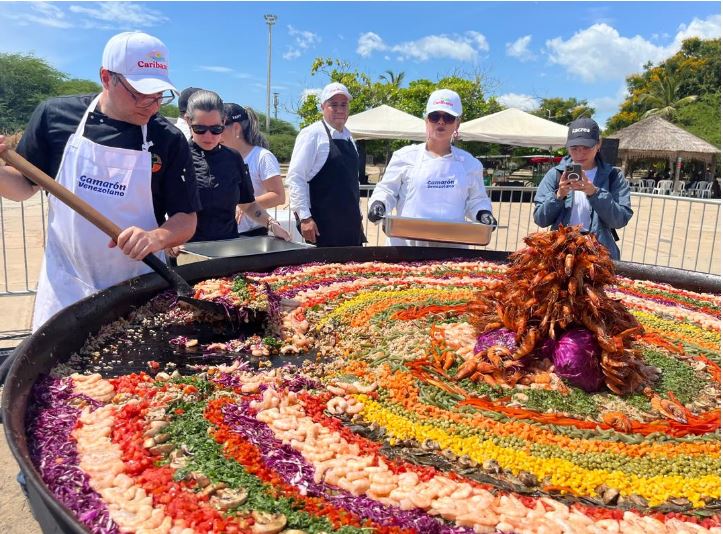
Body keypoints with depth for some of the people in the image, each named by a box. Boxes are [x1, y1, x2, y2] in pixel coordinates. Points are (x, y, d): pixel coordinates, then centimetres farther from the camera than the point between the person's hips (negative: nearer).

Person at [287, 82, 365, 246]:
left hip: (350, 223, 7)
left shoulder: (348, 136, 12)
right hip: (322, 225, -7)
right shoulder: (312, 134, -8)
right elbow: (295, 177, -13)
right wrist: (304, 217, -18)